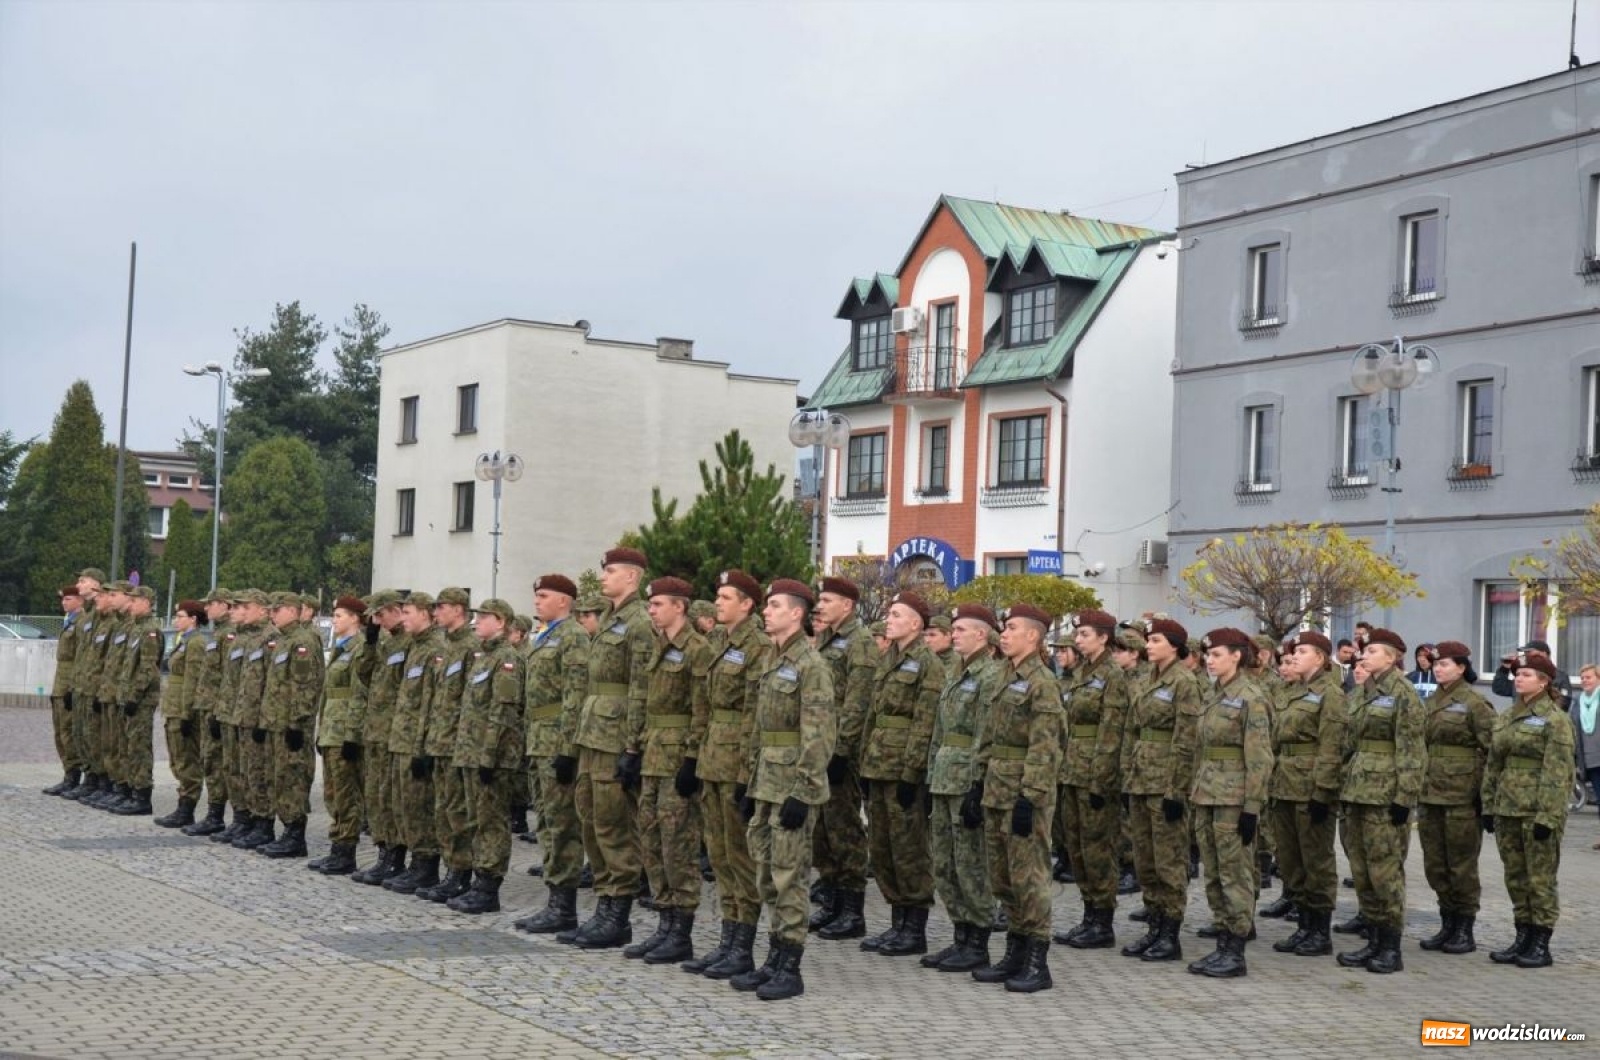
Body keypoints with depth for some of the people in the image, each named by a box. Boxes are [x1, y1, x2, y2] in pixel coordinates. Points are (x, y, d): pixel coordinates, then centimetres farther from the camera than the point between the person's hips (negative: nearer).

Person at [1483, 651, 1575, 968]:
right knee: (1515, 876, 10)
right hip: (1507, 809, 7)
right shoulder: (1506, 717, 14)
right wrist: (1488, 806, 11)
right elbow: (1493, 765, 17)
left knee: (1540, 878, -1)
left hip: (1537, 811, -7)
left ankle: (1541, 945, 5)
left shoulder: (1554, 719, -8)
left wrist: (1548, 816, -19)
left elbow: (1557, 773, -14)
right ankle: (1523, 939, 18)